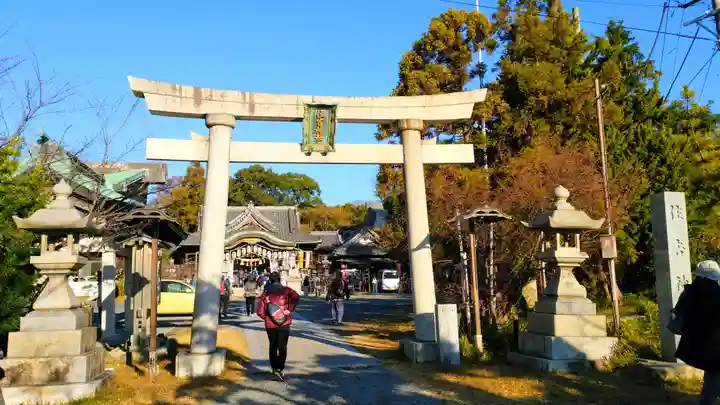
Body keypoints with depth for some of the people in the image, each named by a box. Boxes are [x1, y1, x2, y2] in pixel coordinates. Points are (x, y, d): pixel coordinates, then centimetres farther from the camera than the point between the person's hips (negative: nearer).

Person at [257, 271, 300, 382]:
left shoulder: (266, 293, 3)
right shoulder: (286, 290, -2)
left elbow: (260, 311, -1)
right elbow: (296, 298, -20)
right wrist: (289, 310, -11)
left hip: (270, 325, 2)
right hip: (284, 324, -2)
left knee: (273, 347, 17)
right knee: (282, 347, -1)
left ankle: (274, 368, 23)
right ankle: (279, 369, -15)